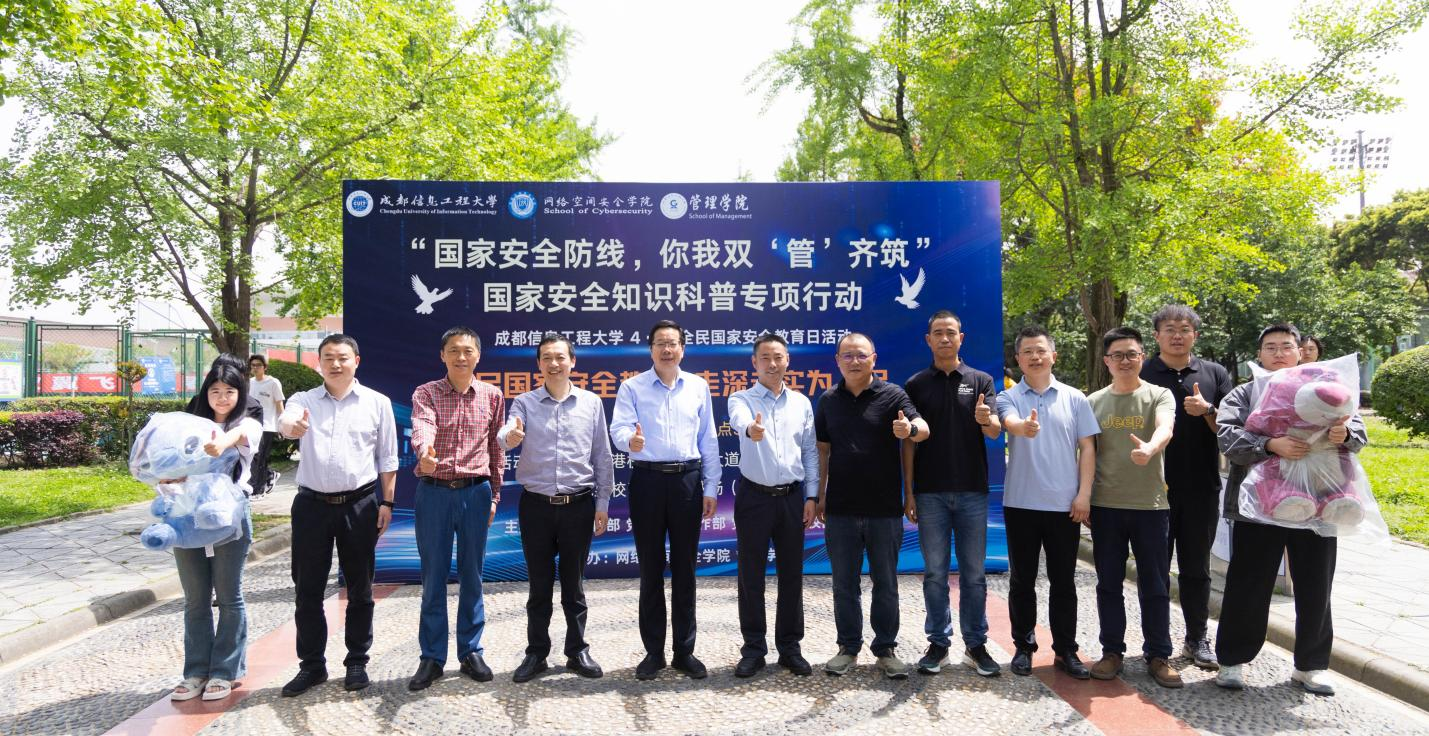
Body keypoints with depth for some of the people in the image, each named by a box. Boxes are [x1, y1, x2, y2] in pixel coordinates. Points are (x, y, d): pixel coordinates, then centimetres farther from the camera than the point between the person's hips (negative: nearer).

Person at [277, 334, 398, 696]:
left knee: (359, 589, 8)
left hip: (360, 504, -1)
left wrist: (386, 503, -1)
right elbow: (284, 422, -19)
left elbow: (387, 459, 4)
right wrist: (291, 425, -43)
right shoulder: (304, 400, 5)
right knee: (308, 590, 8)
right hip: (312, 504, 1)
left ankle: (357, 663, 22)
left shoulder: (377, 403, 2)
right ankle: (311, 665, 22)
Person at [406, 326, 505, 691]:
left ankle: (471, 652, 22)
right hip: (433, 492, -1)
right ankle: (431, 658, 18)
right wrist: (424, 452, -44)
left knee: (472, 575, 9)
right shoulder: (426, 393, -1)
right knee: (433, 577, 6)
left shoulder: (492, 396, 4)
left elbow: (496, 449, 8)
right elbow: (422, 428, -22)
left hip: (475, 493, 1)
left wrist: (494, 496, 8)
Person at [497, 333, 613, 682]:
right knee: (539, 585, 9)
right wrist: (509, 436, -42)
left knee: (573, 584, 11)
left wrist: (603, 503, 2)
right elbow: (506, 437, -18)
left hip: (578, 505, 0)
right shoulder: (524, 403, 1)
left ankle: (578, 652, 23)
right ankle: (536, 653, 23)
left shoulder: (592, 403, 3)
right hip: (536, 505, 0)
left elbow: (602, 456, 5)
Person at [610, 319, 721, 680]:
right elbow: (619, 428, -10)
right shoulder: (632, 387, 2)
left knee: (684, 568, 8)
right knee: (650, 569, 6)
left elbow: (709, 440, 9)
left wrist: (710, 488, 5)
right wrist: (631, 441, -34)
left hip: (687, 480, 2)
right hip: (648, 480, -1)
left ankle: (684, 650, 19)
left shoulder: (698, 386, 8)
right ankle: (653, 651, 18)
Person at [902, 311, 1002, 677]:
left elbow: (995, 432, -6)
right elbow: (909, 442, 3)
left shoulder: (981, 381, 5)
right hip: (930, 493, 0)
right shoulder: (916, 384, 5)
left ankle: (976, 644, 18)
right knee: (935, 573, 6)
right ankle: (938, 643, 16)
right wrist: (908, 492, -2)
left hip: (972, 491, 0)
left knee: (974, 573, 7)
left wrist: (987, 420, -31)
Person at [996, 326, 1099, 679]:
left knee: (1063, 582, 9)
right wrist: (1023, 427, -46)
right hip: (1021, 504, -1)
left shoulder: (1075, 398, 6)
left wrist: (1084, 493, -4)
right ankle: (1023, 647, 20)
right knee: (1021, 581, 8)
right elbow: (1009, 422, -22)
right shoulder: (1009, 397, 1)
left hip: (1065, 505, 1)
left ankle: (1065, 650, 20)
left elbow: (1087, 448, 5)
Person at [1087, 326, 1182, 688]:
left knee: (1155, 585, 6)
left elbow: (1165, 428, -22)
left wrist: (1149, 448, -44)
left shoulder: (1159, 395, 0)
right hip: (1106, 505, 2)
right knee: (1109, 583, 9)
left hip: (1150, 504, -2)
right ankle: (1112, 651, 21)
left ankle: (1158, 655, 20)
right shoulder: (1094, 402, 8)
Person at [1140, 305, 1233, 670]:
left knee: (1196, 569, 11)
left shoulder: (1215, 374, 8)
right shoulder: (1141, 375, 1)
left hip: (1201, 490, 2)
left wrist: (1207, 411, -14)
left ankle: (1197, 639, 24)